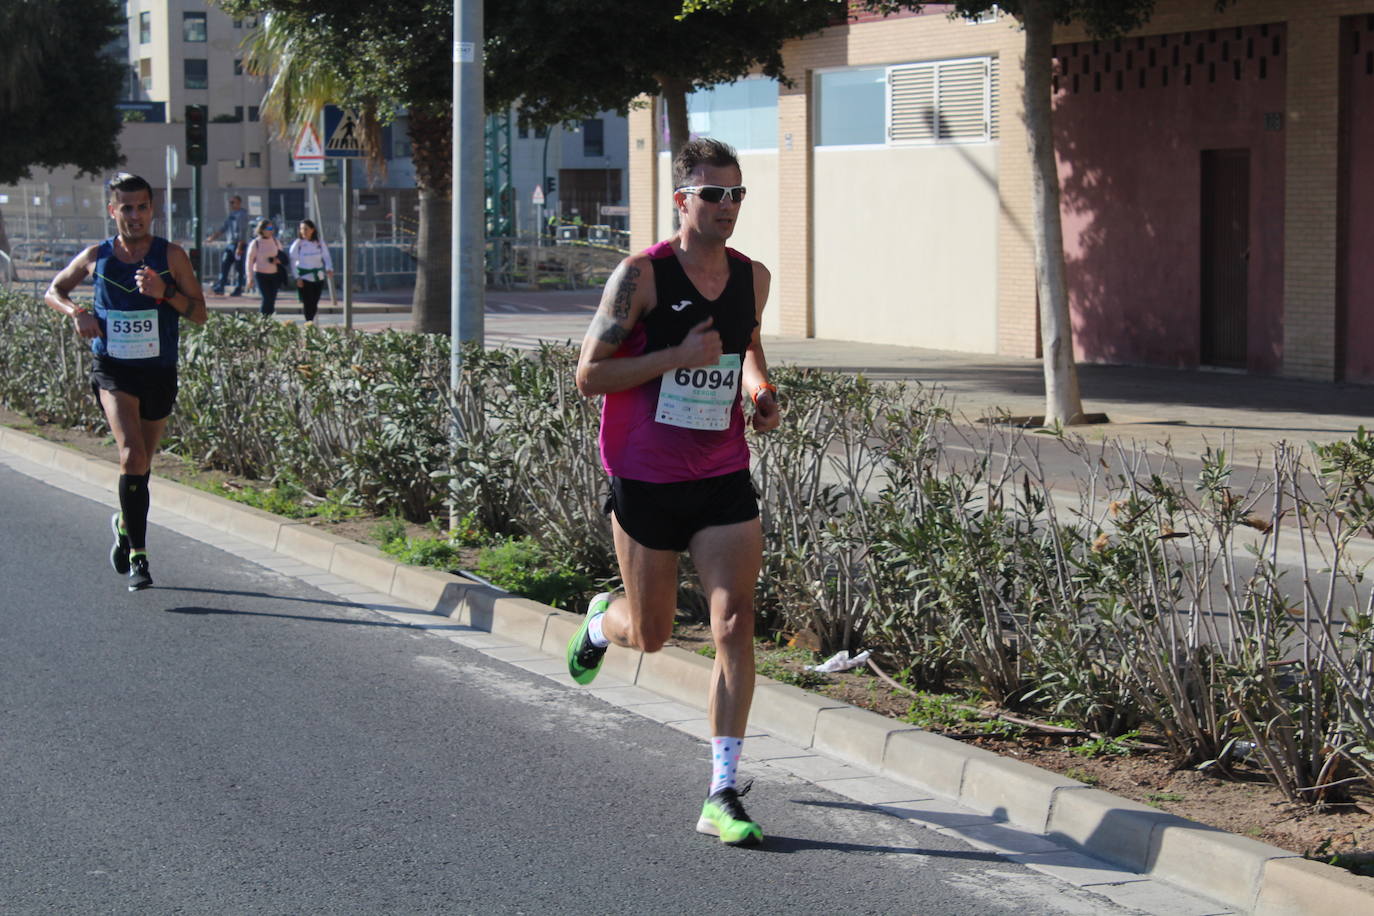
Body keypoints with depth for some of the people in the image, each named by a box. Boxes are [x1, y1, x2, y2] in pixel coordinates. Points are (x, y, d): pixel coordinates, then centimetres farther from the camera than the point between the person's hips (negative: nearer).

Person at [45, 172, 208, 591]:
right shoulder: (96, 256, 0)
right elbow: (53, 292, 15)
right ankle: (138, 555, -18)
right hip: (113, 371, -1)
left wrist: (164, 292, -20)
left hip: (159, 372, 2)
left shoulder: (171, 256, -3)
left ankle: (125, 524, 45)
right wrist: (77, 312, -6)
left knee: (141, 463, 15)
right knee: (132, 455, -21)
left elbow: (200, 313, -4)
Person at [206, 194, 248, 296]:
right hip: (229, 244, 8)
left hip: (238, 244, -8)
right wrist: (214, 235, 13)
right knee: (224, 265, 2)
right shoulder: (231, 214, 16)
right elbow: (224, 228, 23)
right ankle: (220, 288, 1)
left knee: (238, 268, -3)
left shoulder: (242, 215, -10)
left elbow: (243, 231, -16)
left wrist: (239, 246, -22)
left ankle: (238, 289, 3)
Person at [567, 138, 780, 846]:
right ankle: (602, 622, 51)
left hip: (725, 477, 3)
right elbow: (589, 375, -13)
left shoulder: (753, 277, 3)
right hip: (645, 478, -3)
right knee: (650, 634, 11)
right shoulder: (640, 276, -12)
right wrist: (678, 357, -23)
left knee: (734, 625, -9)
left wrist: (759, 390, 4)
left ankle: (722, 795, -4)